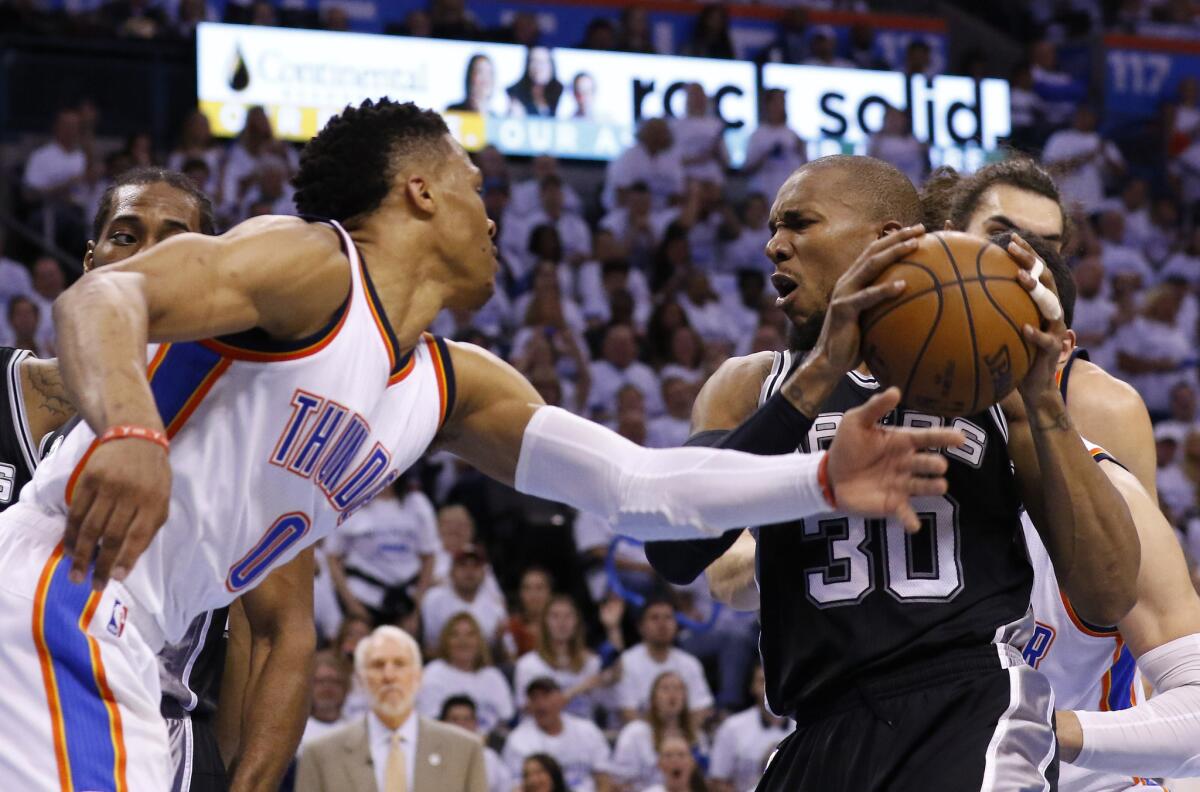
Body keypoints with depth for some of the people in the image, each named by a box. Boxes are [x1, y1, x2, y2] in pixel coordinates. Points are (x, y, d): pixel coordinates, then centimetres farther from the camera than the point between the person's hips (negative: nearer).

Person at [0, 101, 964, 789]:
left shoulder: (450, 388, 19)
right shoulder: (313, 266, -7)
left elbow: (635, 486, 20)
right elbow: (99, 297, -22)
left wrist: (819, 480, 12)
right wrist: (126, 430, -42)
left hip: (121, 647, 10)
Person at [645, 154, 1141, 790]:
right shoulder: (751, 387, 14)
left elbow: (1108, 599, 2)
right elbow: (673, 553, -7)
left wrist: (1043, 405, -8)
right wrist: (821, 373, -13)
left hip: (969, 713, -3)